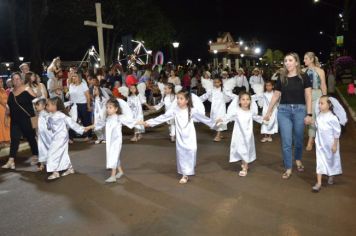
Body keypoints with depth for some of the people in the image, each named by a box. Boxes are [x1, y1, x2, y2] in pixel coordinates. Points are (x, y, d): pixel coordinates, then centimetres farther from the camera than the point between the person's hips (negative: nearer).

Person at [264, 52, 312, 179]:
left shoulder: (304, 77, -2)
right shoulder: (281, 78, 4)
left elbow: (308, 96, -3)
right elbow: (275, 96, 10)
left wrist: (309, 114, -8)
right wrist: (268, 112, 12)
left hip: (299, 110, -1)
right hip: (283, 110, 1)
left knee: (298, 139, 14)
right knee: (286, 141, 1)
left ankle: (298, 160, 41)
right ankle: (288, 168, 12)